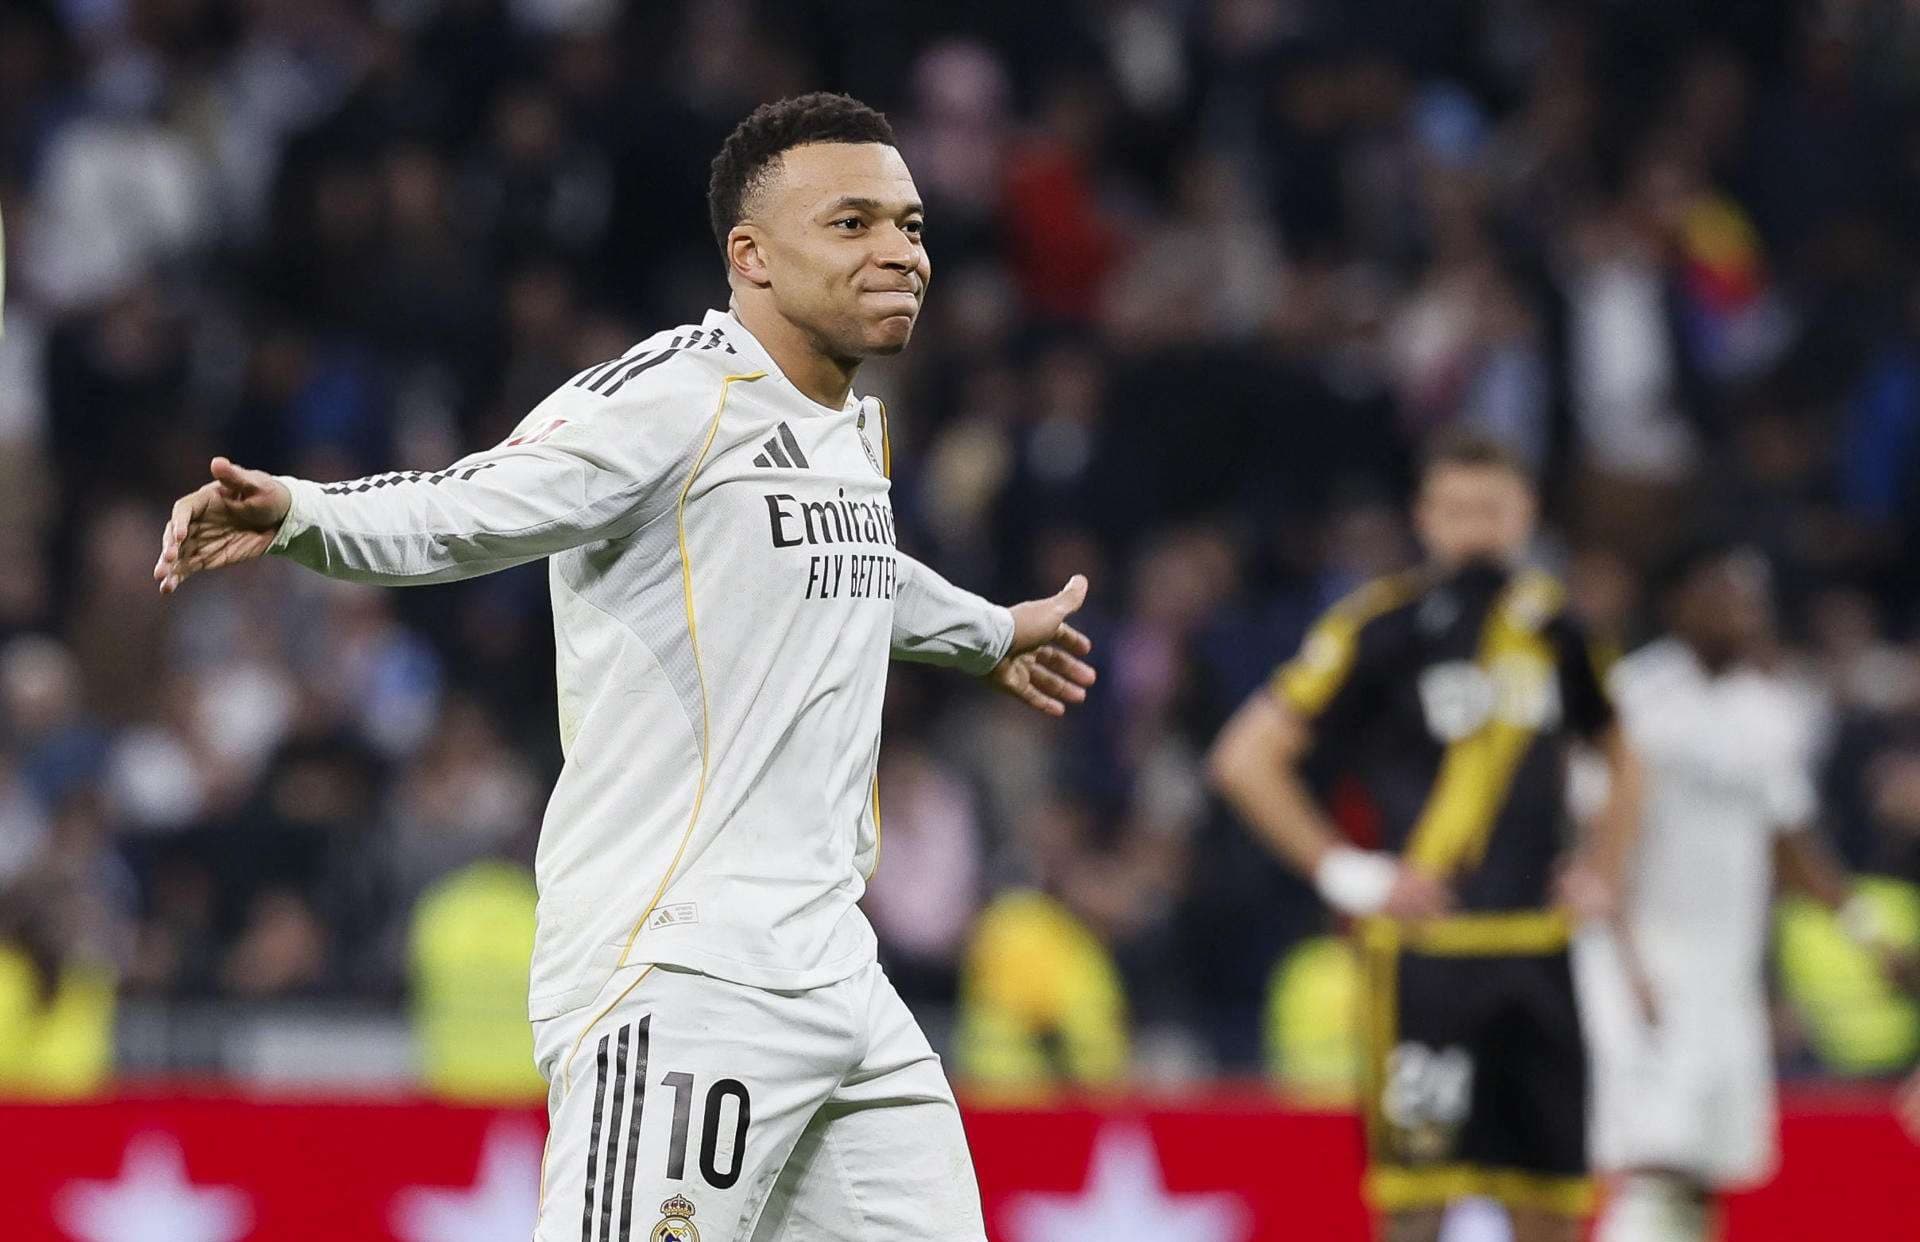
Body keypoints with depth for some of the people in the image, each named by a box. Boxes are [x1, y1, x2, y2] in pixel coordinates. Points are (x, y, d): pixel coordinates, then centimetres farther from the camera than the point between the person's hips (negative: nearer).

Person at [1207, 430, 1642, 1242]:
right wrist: (1347, 873, -9)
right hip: (1425, 951, -5)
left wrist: (1600, 871, 14)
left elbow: (1623, 757, 28)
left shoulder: (1558, 627, 10)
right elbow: (1245, 759, -7)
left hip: (1535, 946, 5)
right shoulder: (1382, 630, -6)